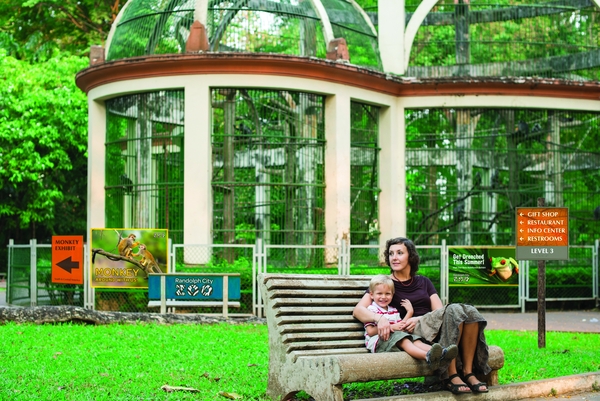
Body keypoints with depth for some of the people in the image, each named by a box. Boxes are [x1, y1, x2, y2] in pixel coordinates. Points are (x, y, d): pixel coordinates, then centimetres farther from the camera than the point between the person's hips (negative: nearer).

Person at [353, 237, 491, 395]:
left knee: (470, 311, -25)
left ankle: (468, 372, -24)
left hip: (432, 327, 5)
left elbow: (439, 311, 10)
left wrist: (419, 319, -11)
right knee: (454, 310, -31)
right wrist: (379, 319, -25)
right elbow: (358, 310, -4)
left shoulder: (423, 282, 23)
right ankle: (451, 376, -32)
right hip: (411, 334, -5)